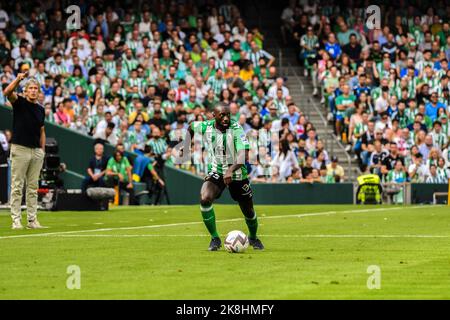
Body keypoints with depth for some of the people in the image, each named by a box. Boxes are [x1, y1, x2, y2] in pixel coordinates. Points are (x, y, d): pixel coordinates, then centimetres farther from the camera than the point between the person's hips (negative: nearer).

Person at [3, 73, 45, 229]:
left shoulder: (40, 109, 12)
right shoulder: (19, 102, -2)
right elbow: (7, 92, -23)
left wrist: (42, 151, 11)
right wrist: (18, 79, -38)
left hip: (36, 151, 5)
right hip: (20, 150, -5)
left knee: (33, 187, 7)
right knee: (17, 186, -4)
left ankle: (32, 219, 10)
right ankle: (16, 219, -3)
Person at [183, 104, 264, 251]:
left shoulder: (236, 129, -23)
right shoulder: (206, 127, -12)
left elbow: (244, 155, -34)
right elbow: (191, 127, 13)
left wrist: (231, 169, -47)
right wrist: (186, 146, 16)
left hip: (237, 173, -1)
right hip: (215, 172, 1)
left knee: (248, 211, 10)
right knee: (204, 199, -27)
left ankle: (253, 238, 43)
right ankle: (215, 239, -11)